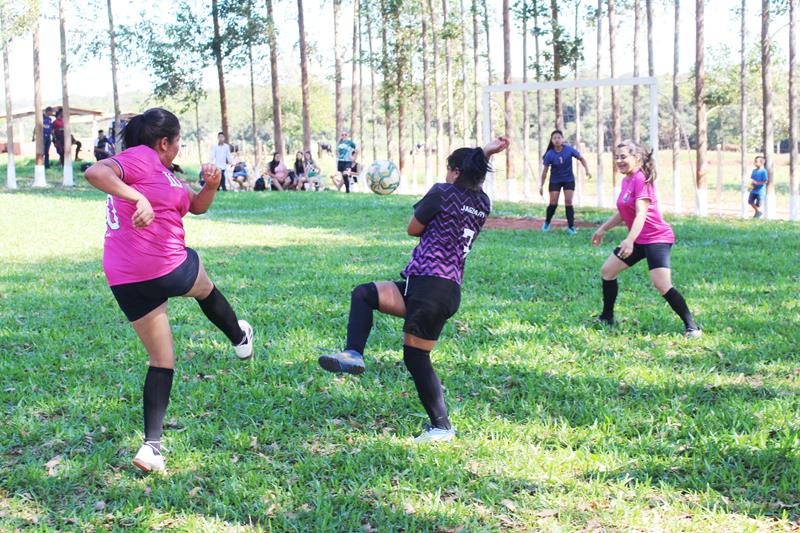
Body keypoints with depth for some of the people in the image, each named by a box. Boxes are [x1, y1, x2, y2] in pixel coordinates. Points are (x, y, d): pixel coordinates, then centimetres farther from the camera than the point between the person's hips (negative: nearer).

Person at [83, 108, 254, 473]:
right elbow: (95, 172, -25)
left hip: (126, 284, 8)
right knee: (205, 288, 27)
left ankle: (152, 445, 1)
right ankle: (240, 340, 53)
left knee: (162, 360, 11)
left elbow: (196, 206, 27)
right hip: (169, 269, -8)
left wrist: (211, 186, 7)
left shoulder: (161, 172, 22)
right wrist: (138, 198, -32)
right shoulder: (140, 158, -8)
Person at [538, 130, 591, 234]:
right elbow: (545, 171, -9)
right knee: (553, 203, -2)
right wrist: (541, 186, -6)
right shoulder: (550, 154, -18)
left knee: (568, 202, -7)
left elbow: (581, 158, 0)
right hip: (555, 181, 0)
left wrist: (587, 170, -10)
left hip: (569, 180, 0)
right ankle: (547, 223, 22)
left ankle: (571, 227, -1)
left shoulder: (569, 150, -17)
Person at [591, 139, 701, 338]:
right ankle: (606, 318, 25)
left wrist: (630, 240, -36)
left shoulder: (641, 179, -16)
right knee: (607, 271, 11)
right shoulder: (626, 181, 12)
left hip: (656, 238, -10)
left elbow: (641, 213, -25)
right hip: (638, 240, 10)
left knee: (662, 285, -21)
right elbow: (623, 212, 26)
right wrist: (603, 229, 32)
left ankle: (692, 327, -13)